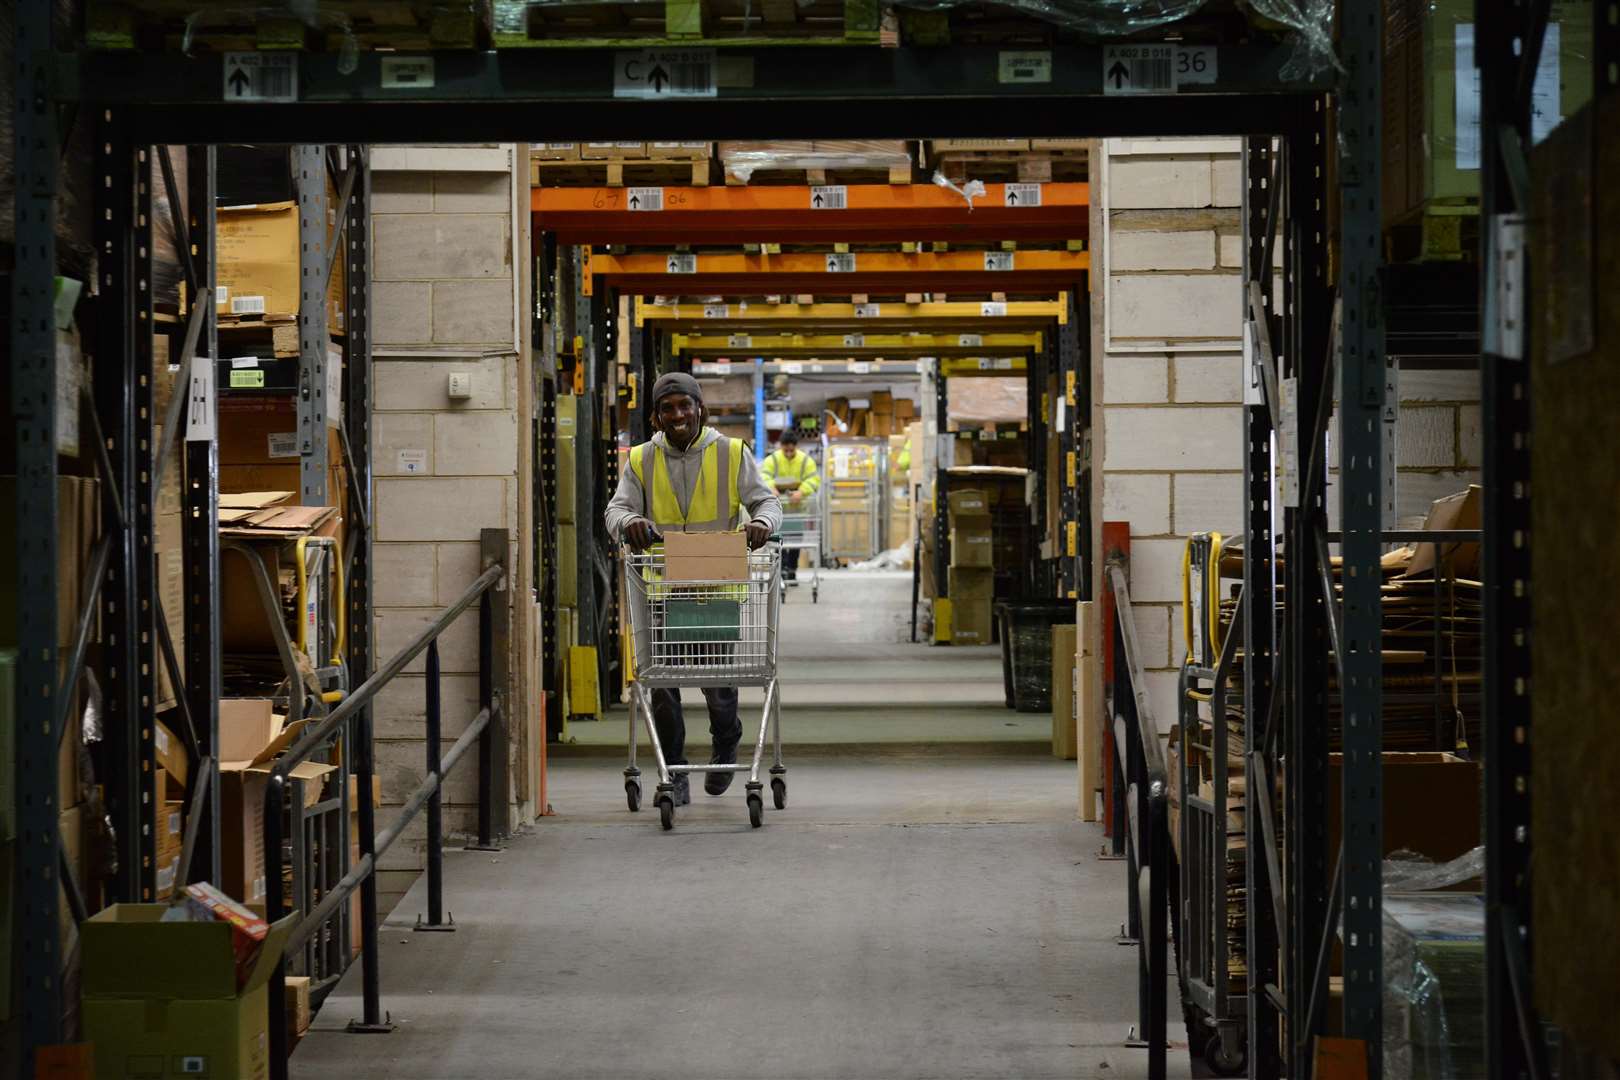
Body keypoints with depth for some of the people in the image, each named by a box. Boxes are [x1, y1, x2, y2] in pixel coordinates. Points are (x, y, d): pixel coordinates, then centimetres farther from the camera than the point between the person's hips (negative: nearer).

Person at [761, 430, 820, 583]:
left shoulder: (806, 461, -3)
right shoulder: (772, 460, -4)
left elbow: (813, 479, -15)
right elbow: (764, 476, -18)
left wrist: (801, 492, -34)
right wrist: (771, 489, -40)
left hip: (798, 507, 1)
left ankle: (792, 570, 17)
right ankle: (783, 569, -9)